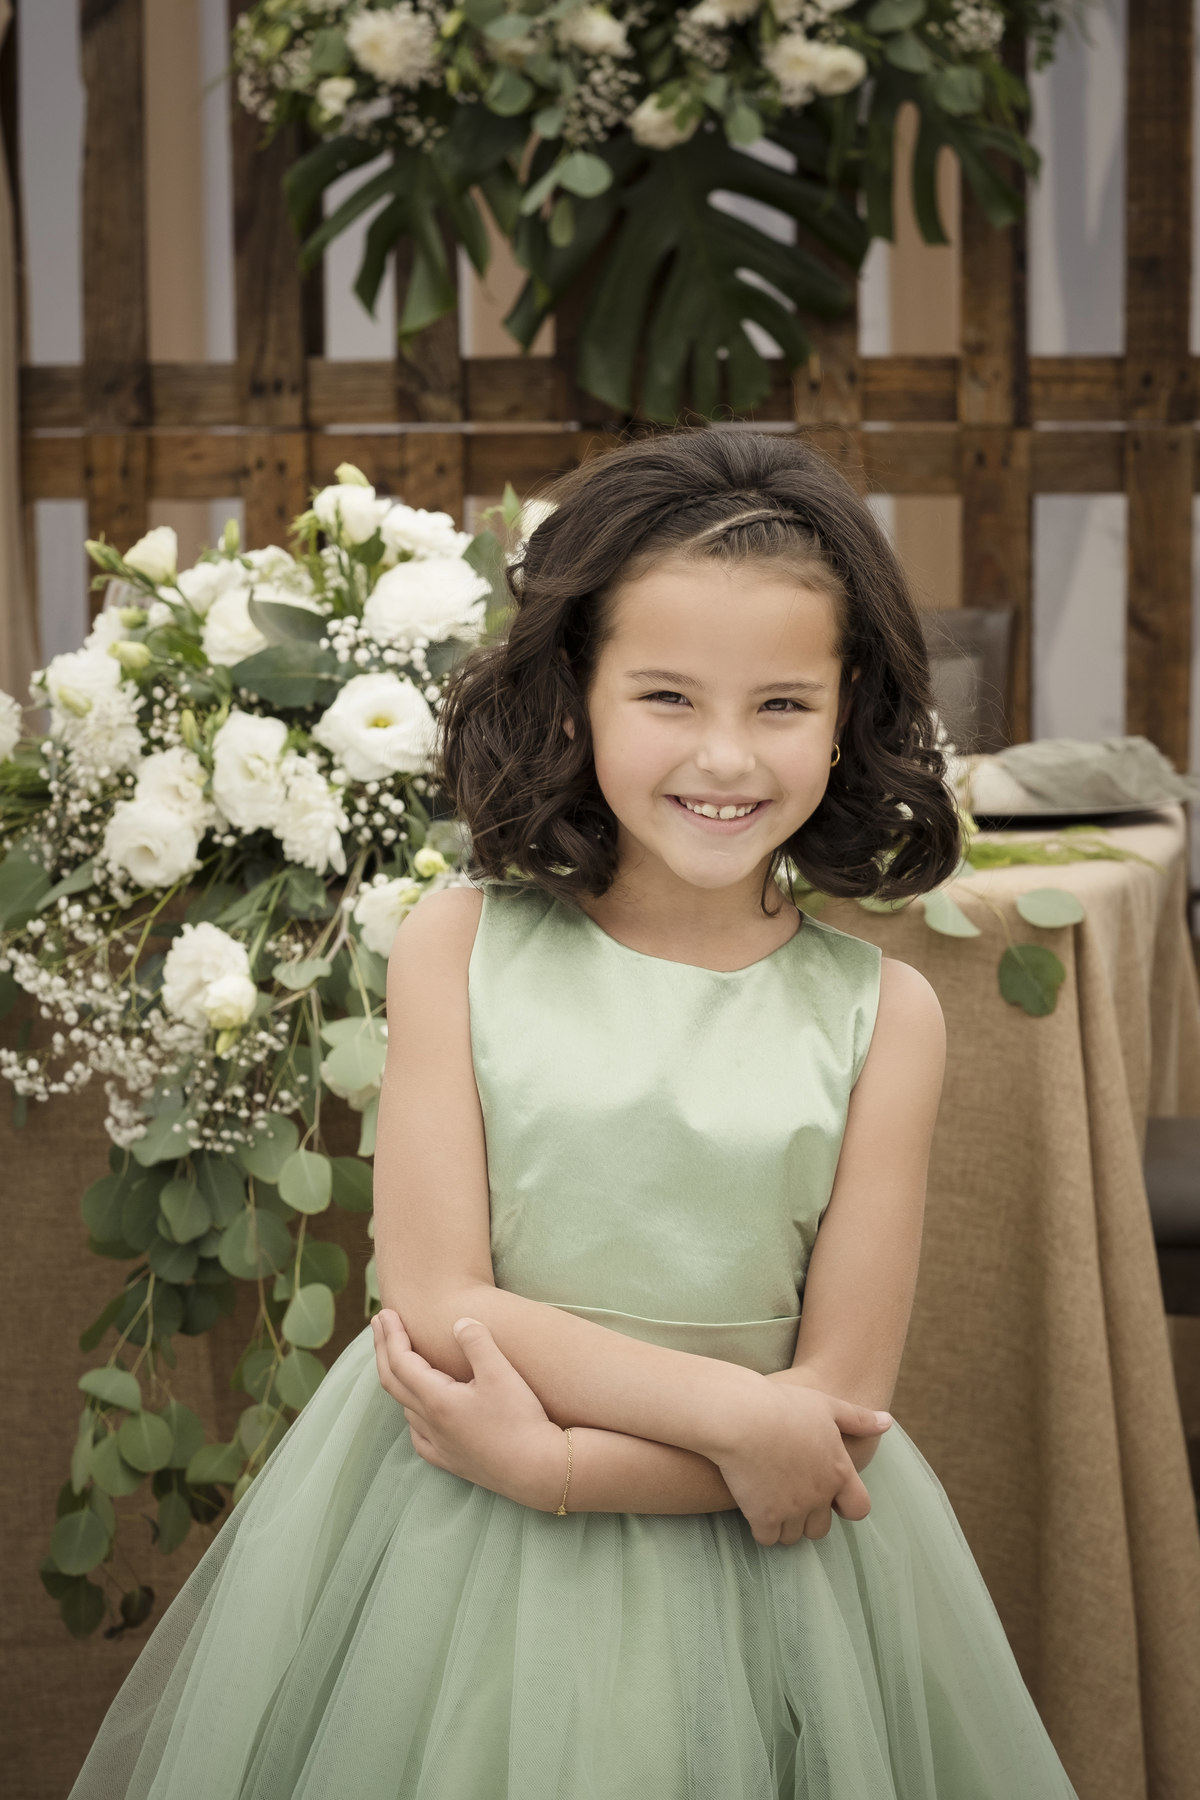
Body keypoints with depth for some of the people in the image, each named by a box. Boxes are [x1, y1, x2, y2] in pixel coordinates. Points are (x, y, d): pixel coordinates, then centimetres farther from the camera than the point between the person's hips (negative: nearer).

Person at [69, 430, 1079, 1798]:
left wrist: (556, 1461, -18)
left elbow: (839, 1395, -7)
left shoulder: (878, 1013, -6)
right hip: (447, 1579, 0)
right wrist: (732, 1412, -17)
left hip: (754, 1565, 0)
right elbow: (437, 1303, -10)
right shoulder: (462, 946, -6)